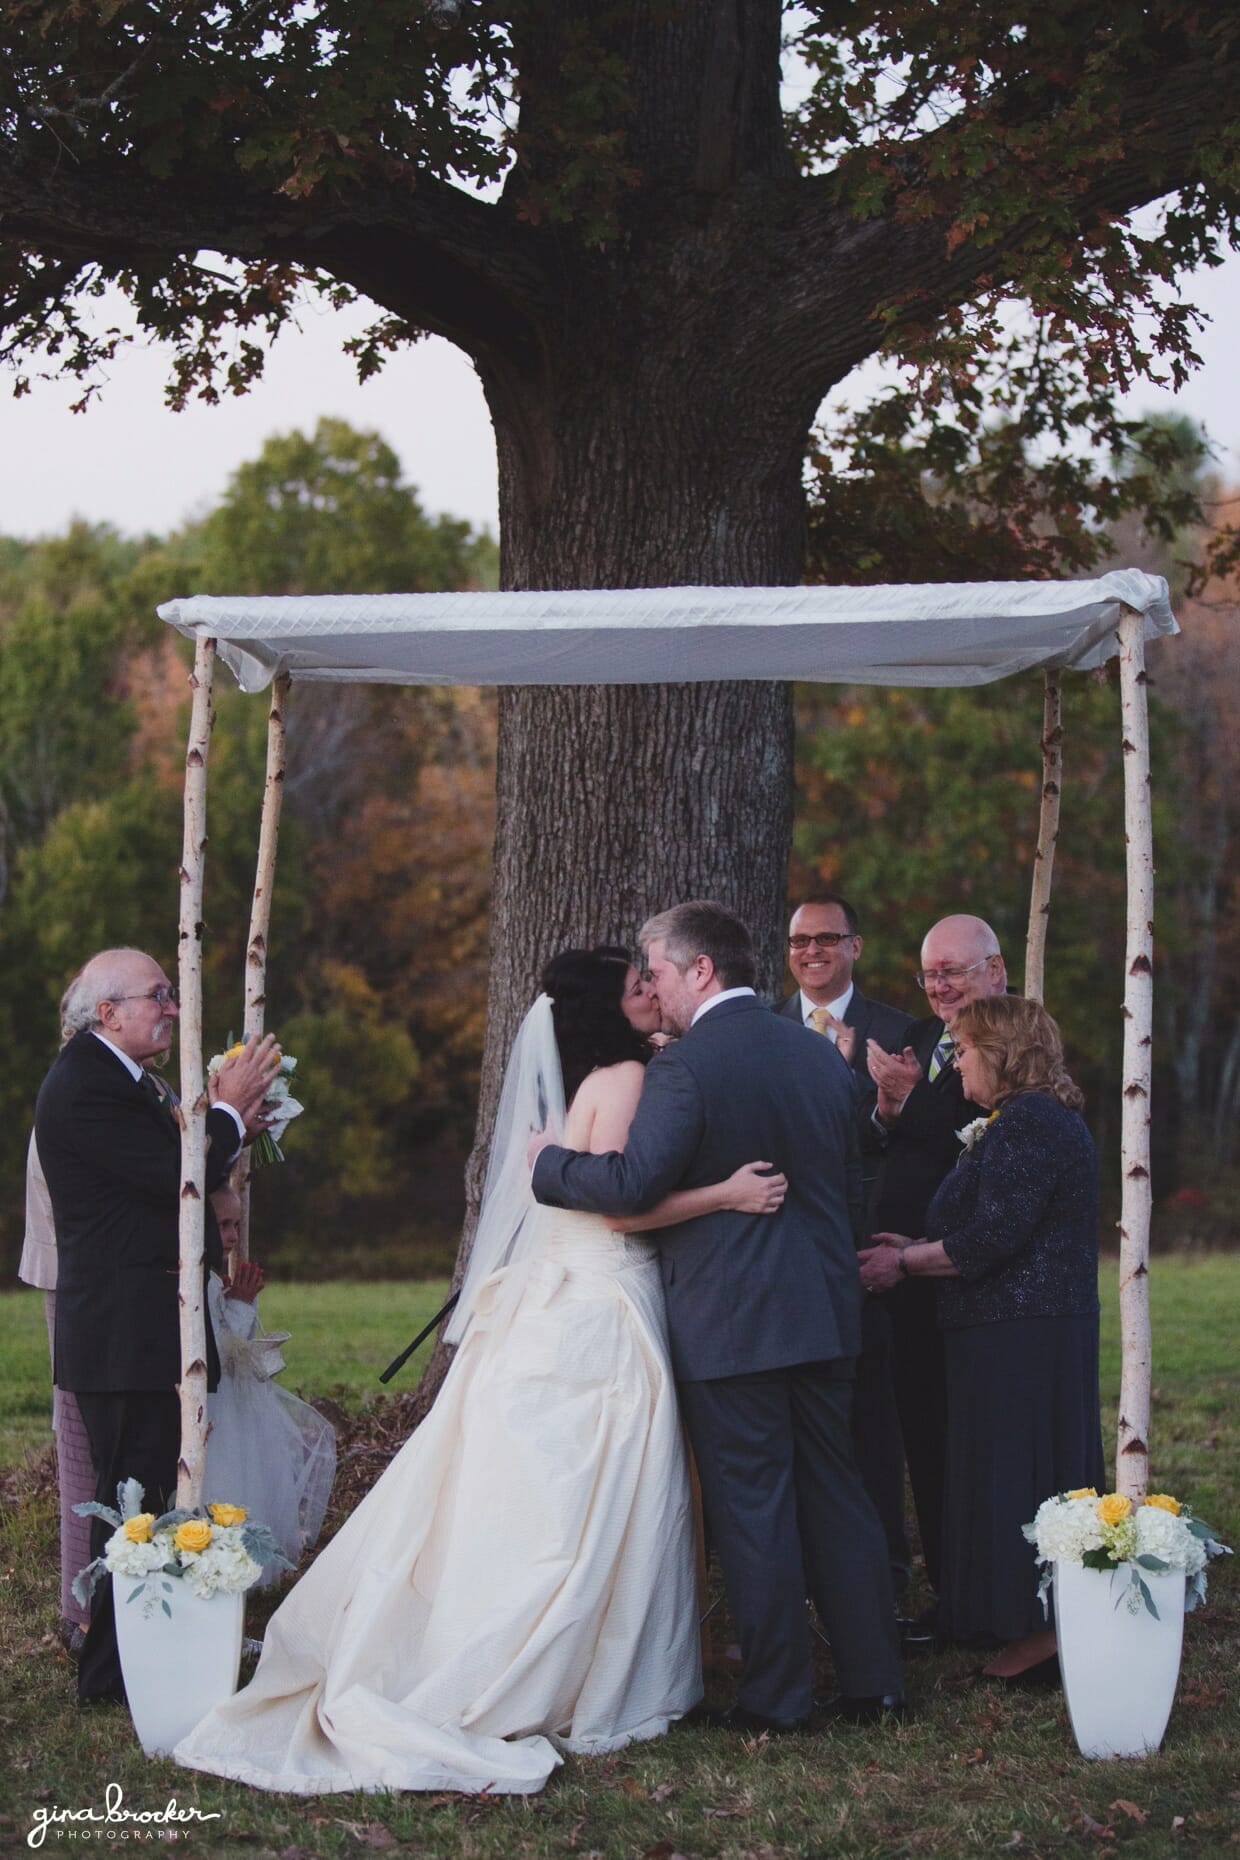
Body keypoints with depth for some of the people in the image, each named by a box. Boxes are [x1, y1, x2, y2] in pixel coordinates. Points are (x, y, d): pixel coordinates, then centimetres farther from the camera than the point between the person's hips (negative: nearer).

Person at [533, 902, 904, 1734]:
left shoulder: (684, 1067, -14)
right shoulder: (822, 1054, 8)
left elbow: (633, 1183, -21)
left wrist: (550, 1162, -5)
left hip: (728, 1322, -6)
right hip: (825, 1313, 7)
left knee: (753, 1509, 2)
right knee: (835, 1493, 14)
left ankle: (776, 1696, 8)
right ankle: (874, 1680, 19)